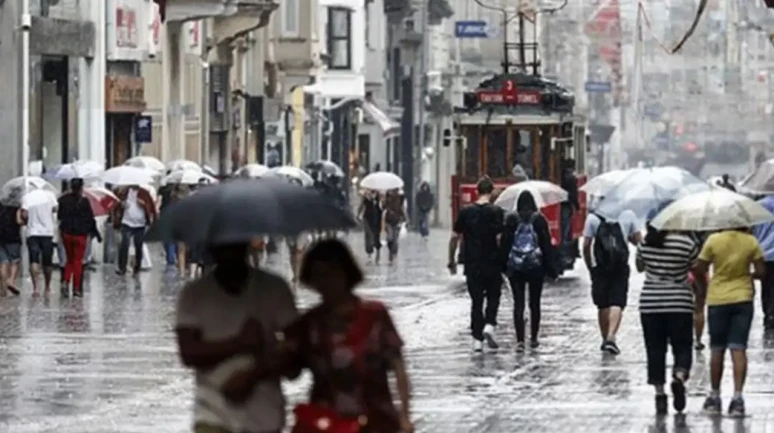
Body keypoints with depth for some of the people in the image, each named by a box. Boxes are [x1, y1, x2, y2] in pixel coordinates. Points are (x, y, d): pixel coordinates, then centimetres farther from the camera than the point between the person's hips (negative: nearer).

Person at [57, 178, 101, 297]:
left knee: (69, 260, 16)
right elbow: (90, 219, -7)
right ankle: (76, 288, 5)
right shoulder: (84, 202, -12)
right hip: (80, 234, -3)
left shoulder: (63, 200, -2)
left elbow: (59, 216, 3)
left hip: (66, 234, 3)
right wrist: (96, 234, 2)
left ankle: (65, 282, -5)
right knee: (78, 261, 5)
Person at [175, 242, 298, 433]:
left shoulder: (274, 289, 1)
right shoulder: (194, 294, 0)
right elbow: (189, 353, -9)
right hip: (214, 415, -1)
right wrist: (239, 342, -19)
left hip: (263, 414, 1)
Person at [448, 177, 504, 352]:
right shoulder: (496, 212, -8)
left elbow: (455, 237, 4)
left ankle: (477, 339, 5)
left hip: (472, 264, 2)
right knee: (493, 297, 15)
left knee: (476, 301, 7)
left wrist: (451, 260, 13)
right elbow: (500, 238, -14)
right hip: (492, 264, -2)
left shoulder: (465, 212, 2)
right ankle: (489, 325, -7)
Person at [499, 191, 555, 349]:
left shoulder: (511, 220, -1)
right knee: (535, 303, 12)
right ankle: (534, 338, 16)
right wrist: (550, 267, 4)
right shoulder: (539, 220, -2)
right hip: (535, 265, 0)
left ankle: (520, 339, -10)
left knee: (518, 303, 0)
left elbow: (504, 243, 0)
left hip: (515, 267, 0)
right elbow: (546, 244, -1)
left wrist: (503, 265, 8)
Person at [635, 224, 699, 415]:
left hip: (650, 304, 2)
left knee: (655, 350, 8)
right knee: (682, 347, 5)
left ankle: (659, 392, 4)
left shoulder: (645, 244, 0)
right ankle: (679, 376, -23)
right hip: (679, 304, -2)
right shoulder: (687, 243, -10)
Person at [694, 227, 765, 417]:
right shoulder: (751, 242, -7)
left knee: (717, 350, 12)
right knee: (738, 349, -2)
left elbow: (699, 271, -6)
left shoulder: (714, 240, -10)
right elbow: (761, 272, -4)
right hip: (743, 299, 0)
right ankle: (737, 396, -12)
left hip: (718, 300, 0)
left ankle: (715, 396, 20)